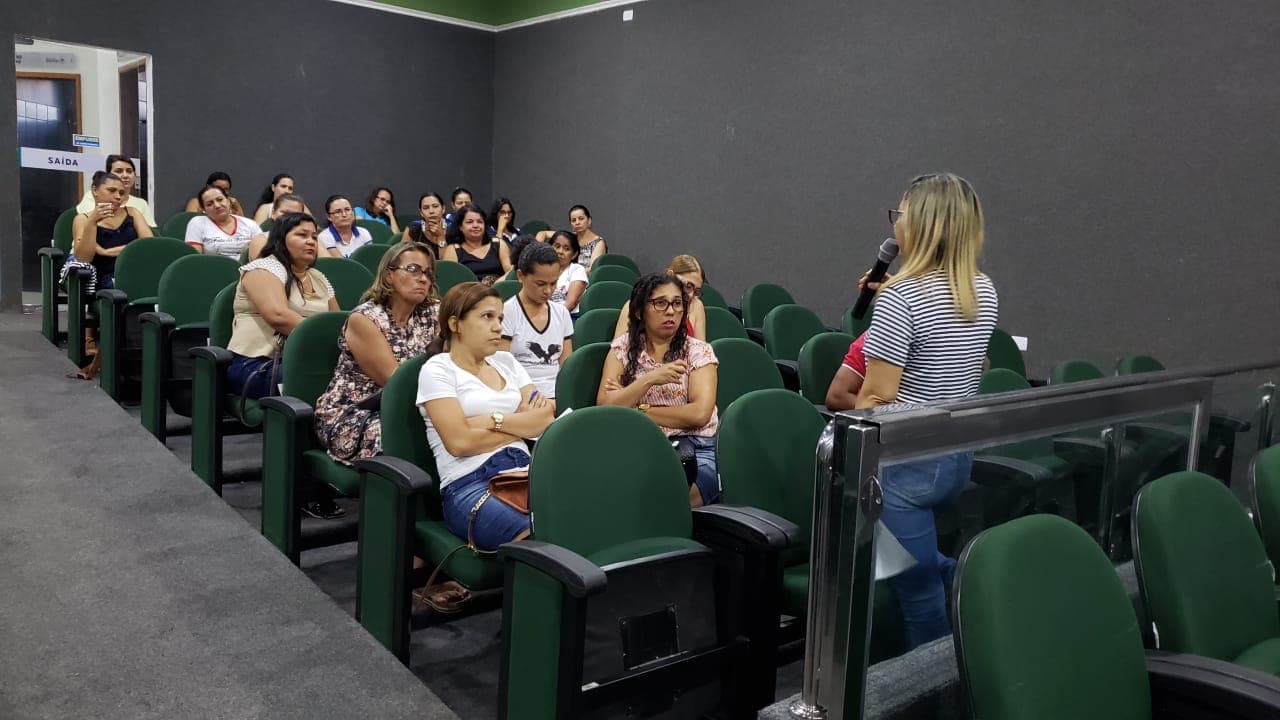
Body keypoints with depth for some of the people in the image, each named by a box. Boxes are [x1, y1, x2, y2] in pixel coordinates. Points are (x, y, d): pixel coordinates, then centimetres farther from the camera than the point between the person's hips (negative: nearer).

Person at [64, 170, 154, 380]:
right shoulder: (83, 219, 10)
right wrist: (92, 222, -13)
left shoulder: (132, 213, 16)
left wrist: (108, 252, -3)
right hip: (104, 282, -2)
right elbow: (83, 257, -5)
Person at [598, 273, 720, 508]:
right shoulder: (622, 348, 9)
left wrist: (638, 410, -5)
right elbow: (604, 408, -4)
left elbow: (700, 414, -8)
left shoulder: (698, 351, 6)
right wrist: (649, 379, -15)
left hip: (694, 449, 0)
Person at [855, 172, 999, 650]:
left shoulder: (902, 297, -18)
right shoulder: (984, 292, 5)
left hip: (906, 462, -8)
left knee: (920, 591, 4)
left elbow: (876, 396, -20)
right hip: (960, 454, 8)